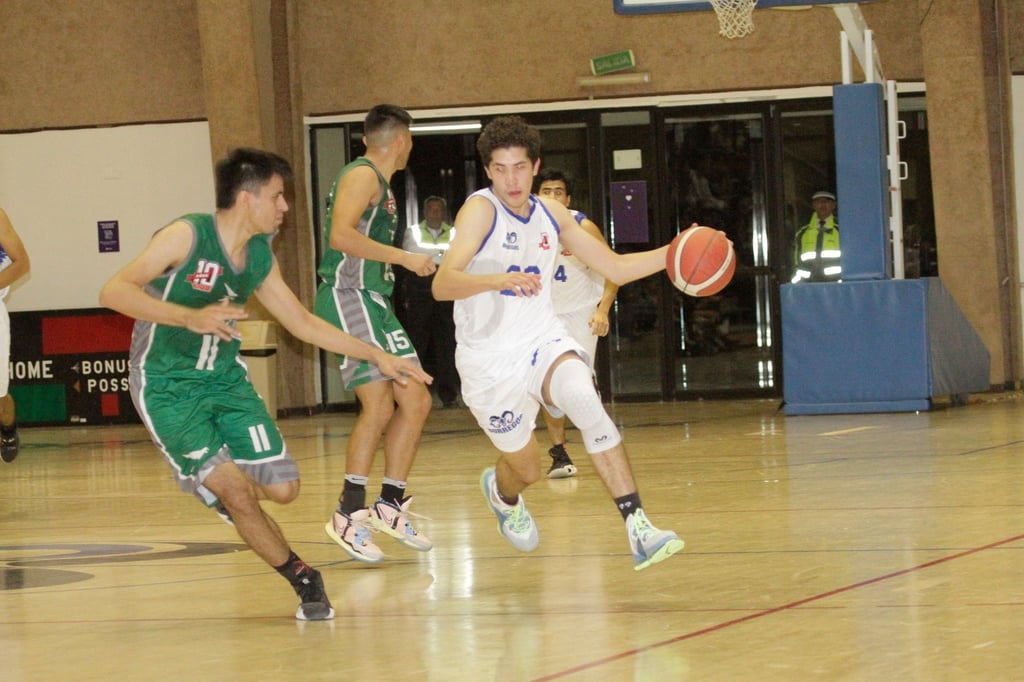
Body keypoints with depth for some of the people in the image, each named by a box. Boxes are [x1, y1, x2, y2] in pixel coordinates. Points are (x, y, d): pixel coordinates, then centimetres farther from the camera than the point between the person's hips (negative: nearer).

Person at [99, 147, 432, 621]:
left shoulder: (259, 257, 4)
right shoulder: (187, 236, -17)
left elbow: (304, 323, 16)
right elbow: (113, 292, -25)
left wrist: (378, 357, 13)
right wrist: (191, 318, -36)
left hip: (226, 379, 6)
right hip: (166, 386, -6)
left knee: (281, 488, -6)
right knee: (238, 493, -17)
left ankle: (216, 485, 27)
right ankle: (303, 581, 2)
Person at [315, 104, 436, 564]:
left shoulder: (380, 183, 20)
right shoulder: (362, 176, -10)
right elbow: (341, 235, -24)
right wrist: (404, 258, -23)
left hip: (374, 302, 10)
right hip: (347, 299, -10)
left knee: (415, 401, 7)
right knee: (379, 406, -17)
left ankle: (390, 505, 14)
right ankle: (348, 516, -11)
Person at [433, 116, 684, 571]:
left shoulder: (551, 214, 3)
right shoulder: (481, 209, -17)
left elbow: (616, 268, 11)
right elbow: (442, 285, -31)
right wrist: (500, 279, -49)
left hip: (542, 341, 4)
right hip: (490, 359, -3)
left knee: (586, 402, -28)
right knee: (526, 469, 7)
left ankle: (639, 530, -32)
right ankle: (501, 492, 48)